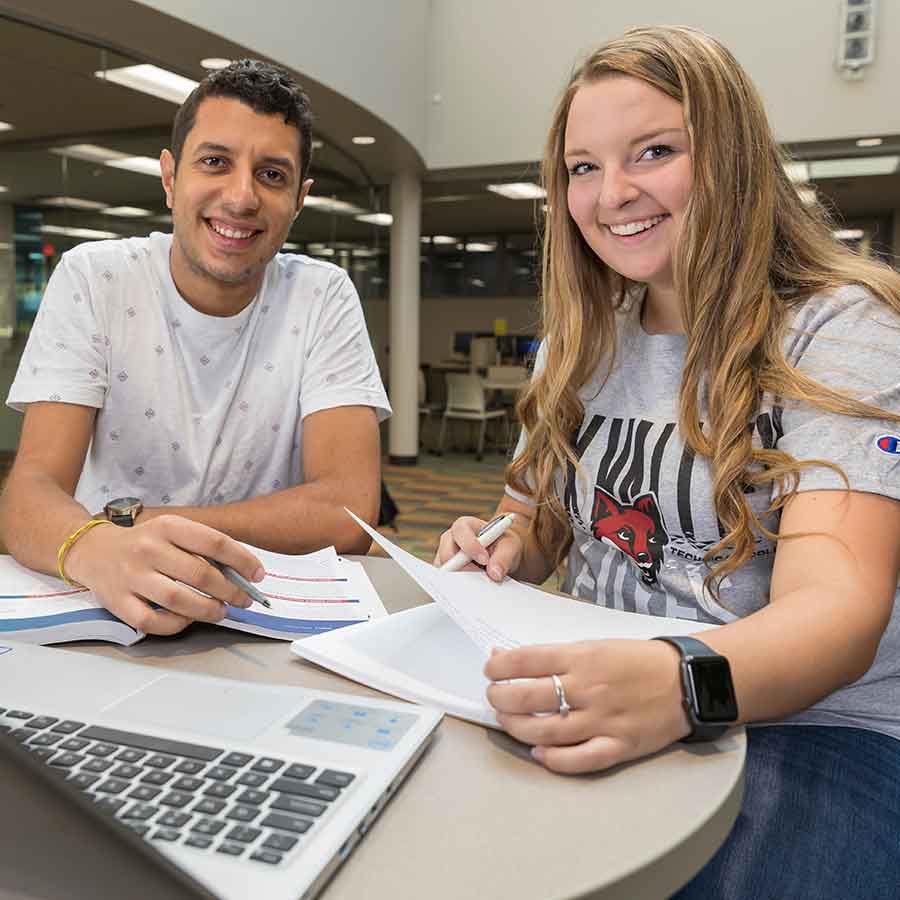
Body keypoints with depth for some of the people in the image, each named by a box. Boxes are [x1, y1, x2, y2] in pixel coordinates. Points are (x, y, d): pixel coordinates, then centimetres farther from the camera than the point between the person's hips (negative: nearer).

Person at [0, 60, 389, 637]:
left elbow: (348, 512, -16)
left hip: (270, 611, -1)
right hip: (107, 608, 1)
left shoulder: (323, 296, -7)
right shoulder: (91, 280, -5)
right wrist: (95, 549, -36)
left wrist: (124, 520, -18)